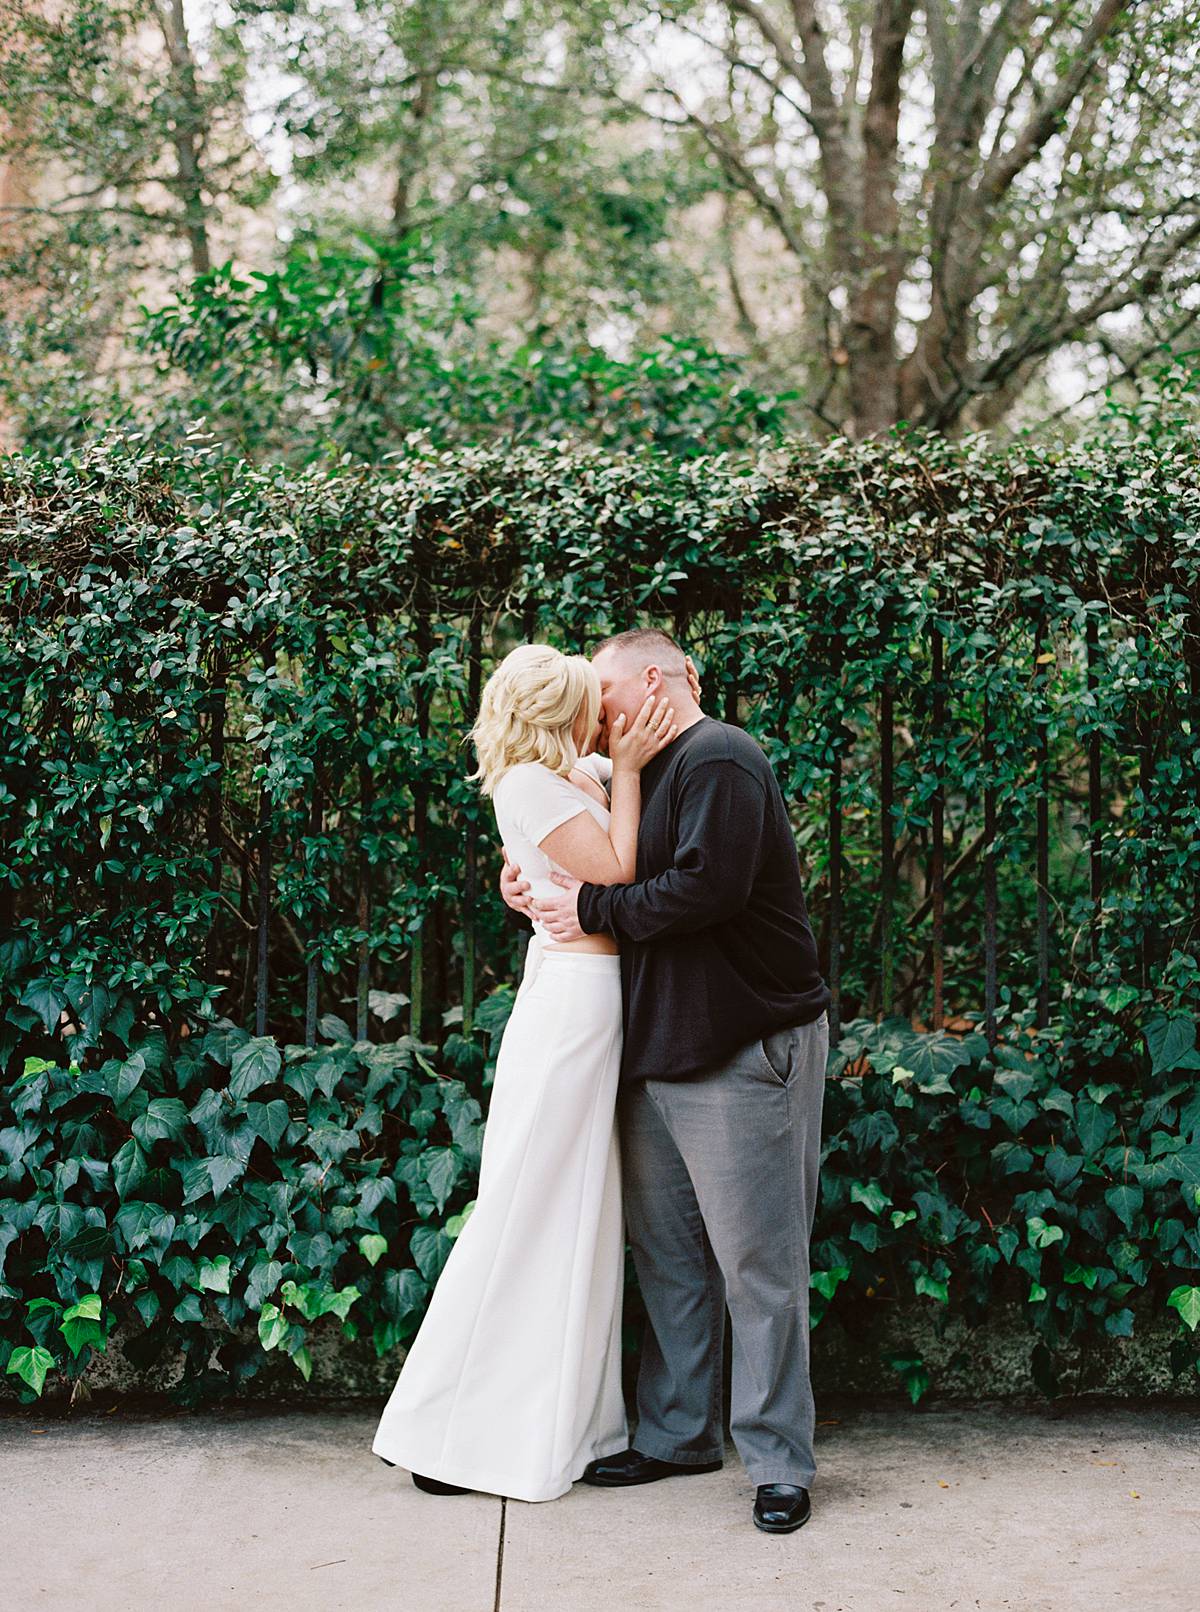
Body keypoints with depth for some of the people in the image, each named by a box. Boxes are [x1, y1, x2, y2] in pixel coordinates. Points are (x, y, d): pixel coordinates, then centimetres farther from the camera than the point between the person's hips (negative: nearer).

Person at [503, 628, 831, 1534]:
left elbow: (707, 888, -24)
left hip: (746, 1051, -10)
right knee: (667, 1254, 14)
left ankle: (779, 1462, 5)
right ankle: (679, 1434, 26)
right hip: (660, 1052, 10)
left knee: (757, 1262, -4)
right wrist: (543, 900, 4)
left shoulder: (720, 761, -11)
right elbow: (632, 894, 22)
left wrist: (594, 908, -13)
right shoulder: (650, 776, 20)